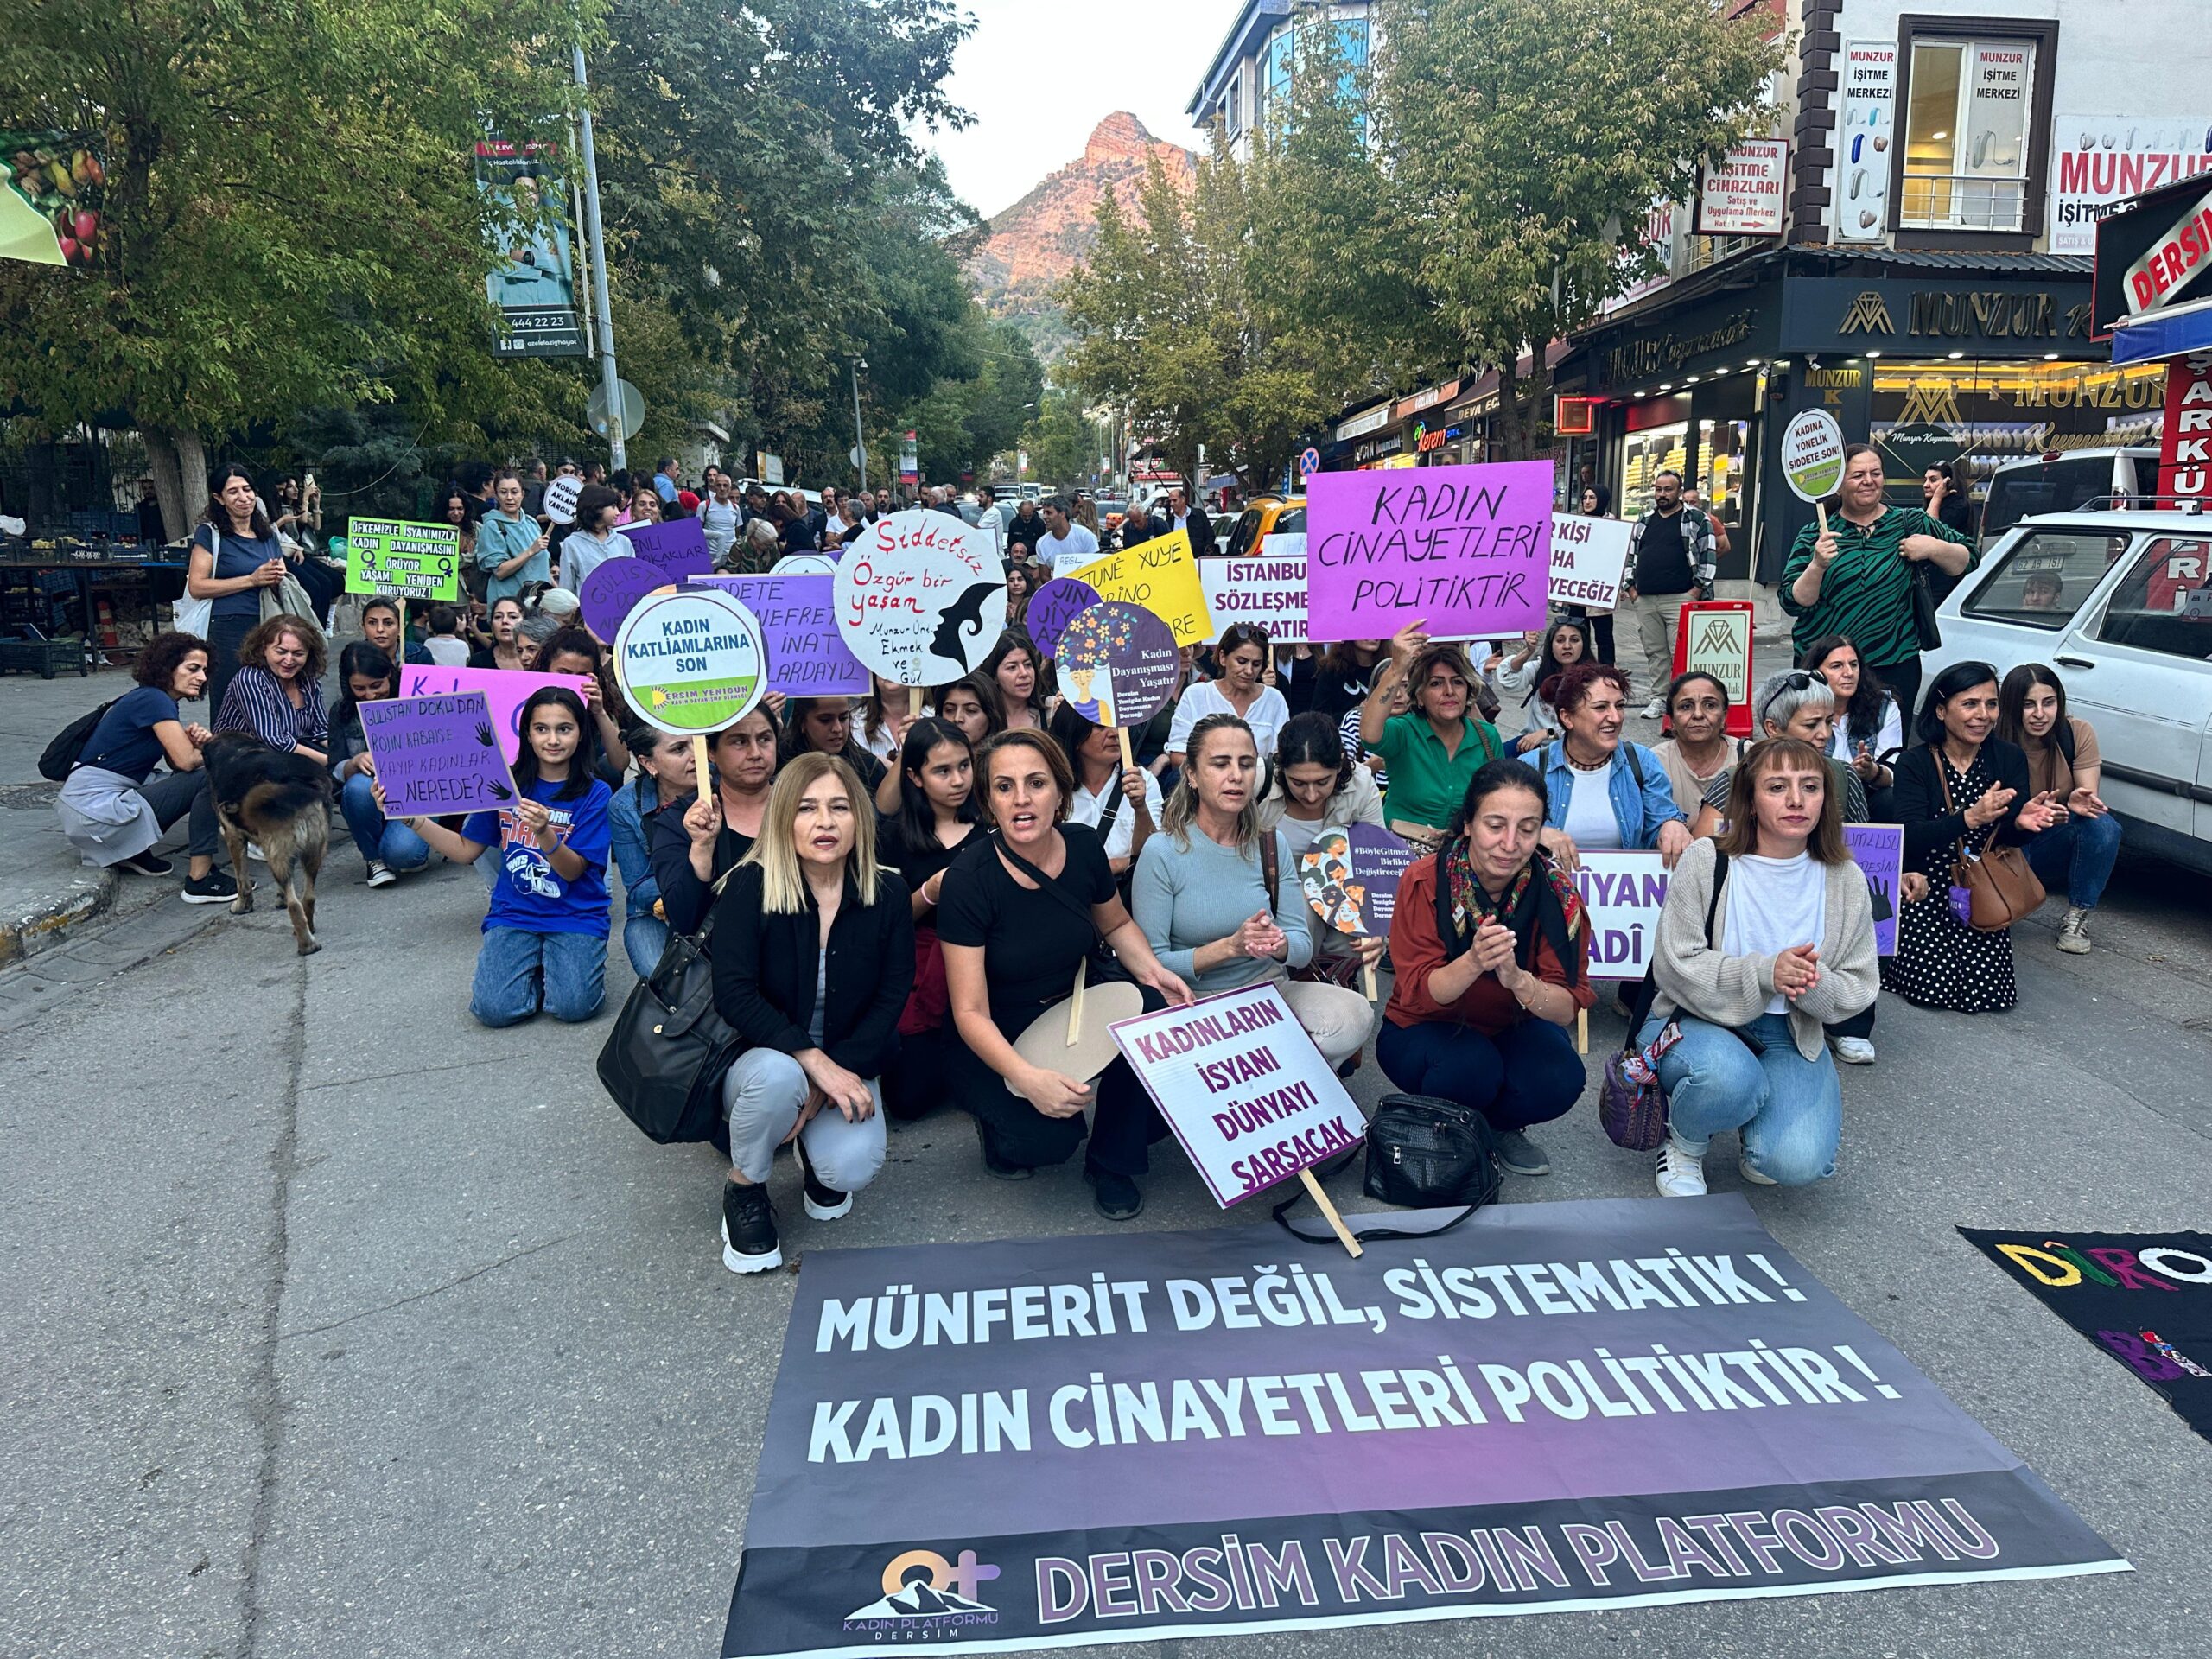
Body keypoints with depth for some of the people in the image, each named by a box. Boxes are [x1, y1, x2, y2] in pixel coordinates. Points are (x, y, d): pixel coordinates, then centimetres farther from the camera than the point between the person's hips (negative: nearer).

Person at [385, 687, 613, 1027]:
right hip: (513, 915, 2)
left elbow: (572, 870, -11)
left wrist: (544, 833, -31)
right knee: (495, 1009, -21)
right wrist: (408, 817, 0)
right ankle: (534, 969, 11)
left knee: (573, 1006, -25)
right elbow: (466, 850, 9)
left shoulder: (595, 794, -5)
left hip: (575, 918, -2)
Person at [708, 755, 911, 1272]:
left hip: (847, 1064, 2)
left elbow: (892, 996, -7)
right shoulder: (750, 887, -15)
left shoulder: (888, 894, -8)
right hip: (758, 1057, -1)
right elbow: (734, 994, -21)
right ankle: (744, 1188, -5)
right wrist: (816, 1063, -30)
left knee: (852, 1168, -25)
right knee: (776, 1076, -37)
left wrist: (836, 1077, -19)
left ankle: (817, 1149, 15)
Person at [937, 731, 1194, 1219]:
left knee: (1152, 1008, -26)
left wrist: (1150, 969, -8)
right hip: (999, 1043, -4)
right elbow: (971, 1012, -21)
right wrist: (1027, 1078, -38)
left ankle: (1113, 1162, -4)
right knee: (1048, 1140, -30)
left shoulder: (1083, 848, -9)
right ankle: (1001, 1122, 10)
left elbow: (1116, 924, 13)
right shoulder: (969, 881, -22)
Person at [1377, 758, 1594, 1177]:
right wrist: (1473, 963, -45)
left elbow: (1568, 1008, -19)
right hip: (1424, 1031, -2)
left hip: (1513, 1031, 2)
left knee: (1560, 1079, -27)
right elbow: (1416, 993, -23)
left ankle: (1502, 1127, 7)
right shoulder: (1425, 881, -21)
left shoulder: (1556, 893, -15)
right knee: (1469, 1067, -34)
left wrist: (1518, 980, -42)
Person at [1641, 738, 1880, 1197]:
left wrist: (1816, 986, -20)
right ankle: (1682, 1144, -2)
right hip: (1695, 1021, -2)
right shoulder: (1707, 862, -11)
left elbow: (1861, 987, 4)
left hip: (1788, 1035, 3)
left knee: (1798, 1163, -23)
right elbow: (1675, 967, -14)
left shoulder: (1845, 881, -1)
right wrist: (1765, 971, -27)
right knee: (1728, 1077, -38)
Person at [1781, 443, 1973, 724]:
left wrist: (1934, 548, -7)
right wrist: (1817, 566, -20)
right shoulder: (1813, 536, 3)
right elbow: (1793, 604, -4)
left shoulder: (1910, 523, 7)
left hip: (1894, 669, 1)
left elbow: (1968, 561, 12)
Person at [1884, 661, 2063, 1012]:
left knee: (1988, 991, -10)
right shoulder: (1914, 764, -10)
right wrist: (1970, 818, -37)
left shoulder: (2009, 758, 0)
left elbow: (2010, 838, -5)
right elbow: (1909, 838, -21)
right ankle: (1896, 943, 19)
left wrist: (2022, 823, -30)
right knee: (1931, 985, -14)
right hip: (1925, 891, -3)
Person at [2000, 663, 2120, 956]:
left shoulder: (2078, 733, -11)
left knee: (2102, 824, -30)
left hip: (2059, 850, 2)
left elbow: (2089, 795, -13)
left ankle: (2076, 918, -15)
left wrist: (2080, 802, -39)